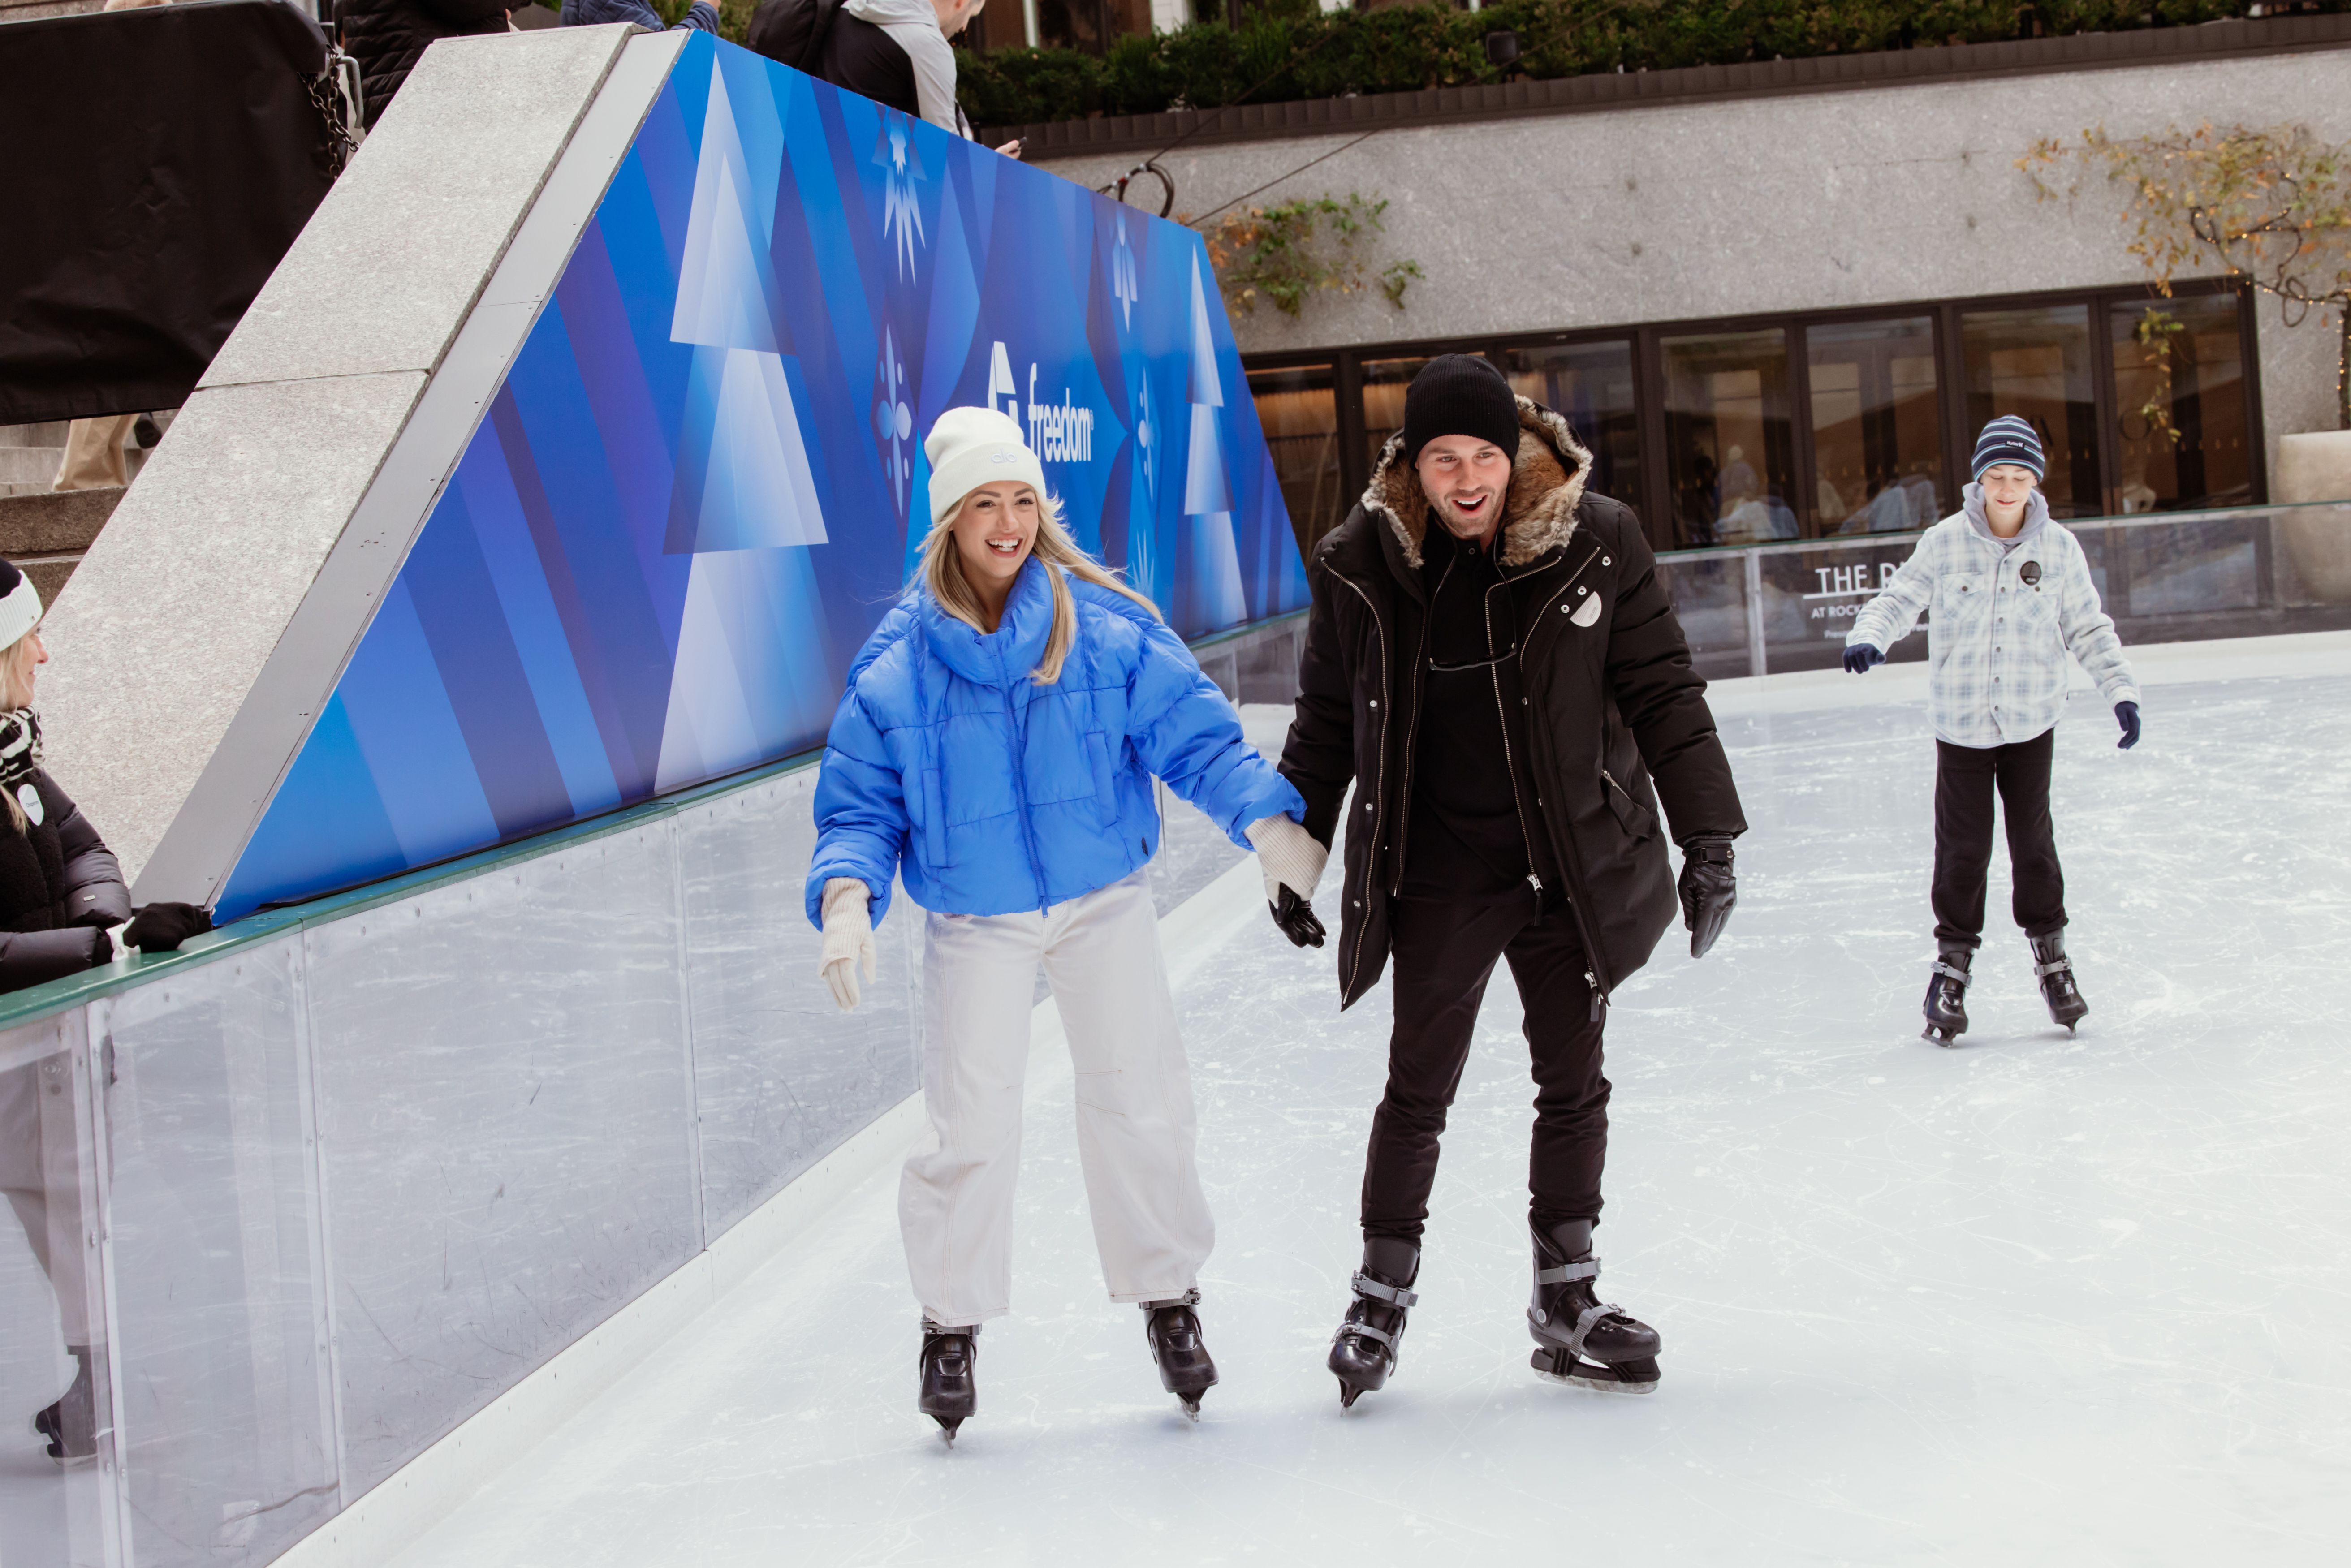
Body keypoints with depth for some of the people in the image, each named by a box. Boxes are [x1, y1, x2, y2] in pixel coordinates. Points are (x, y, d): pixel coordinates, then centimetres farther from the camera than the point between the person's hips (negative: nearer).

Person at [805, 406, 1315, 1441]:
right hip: (974, 925, -1)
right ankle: (951, 1322, 17)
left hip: (1104, 903, 1)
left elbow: (1192, 733, -6)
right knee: (969, 1125, -3)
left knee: (1140, 1102, 3)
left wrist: (1265, 815, -20)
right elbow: (861, 800, -2)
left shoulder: (1109, 629, -6)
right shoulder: (897, 665, -5)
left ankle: (1167, 1296, 23)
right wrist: (847, 896, -18)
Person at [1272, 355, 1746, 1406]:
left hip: (1574, 865, 1)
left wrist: (1708, 837, -1)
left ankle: (1566, 1298, 24)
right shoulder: (1360, 567, -6)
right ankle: (1383, 1295, 21)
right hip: (1438, 880, -1)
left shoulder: (1596, 543, -7)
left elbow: (1663, 693, 0)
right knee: (1418, 1092, 3)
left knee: (1573, 1085, 10)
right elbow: (1327, 722, 8)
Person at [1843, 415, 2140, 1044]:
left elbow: (2089, 628, 4)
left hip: (2031, 720, 1)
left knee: (2033, 839, 6)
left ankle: (2049, 950, 23)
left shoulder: (2058, 547, -3)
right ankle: (1953, 962, 14)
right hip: (1961, 722, -1)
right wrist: (1868, 638, -23)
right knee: (1963, 847, -1)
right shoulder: (1945, 542, -8)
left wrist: (2121, 691, -1)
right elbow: (1901, 599, -4)